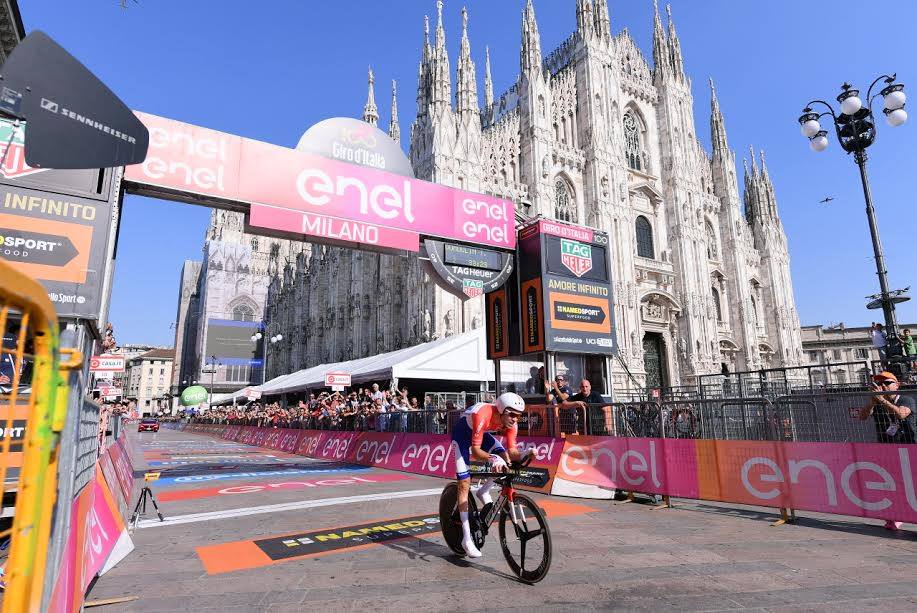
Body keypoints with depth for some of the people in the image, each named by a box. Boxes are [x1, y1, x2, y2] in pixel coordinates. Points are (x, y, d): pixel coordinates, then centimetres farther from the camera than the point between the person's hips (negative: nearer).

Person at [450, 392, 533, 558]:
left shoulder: (511, 423, -21)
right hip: (462, 433, -5)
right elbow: (475, 451, -36)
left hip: (482, 433, 6)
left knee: (505, 459, -19)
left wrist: (523, 456, -38)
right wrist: (492, 458, -53)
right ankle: (467, 538, -4)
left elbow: (512, 452, -18)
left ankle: (483, 492, 6)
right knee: (464, 484, -10)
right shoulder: (483, 416, -39)